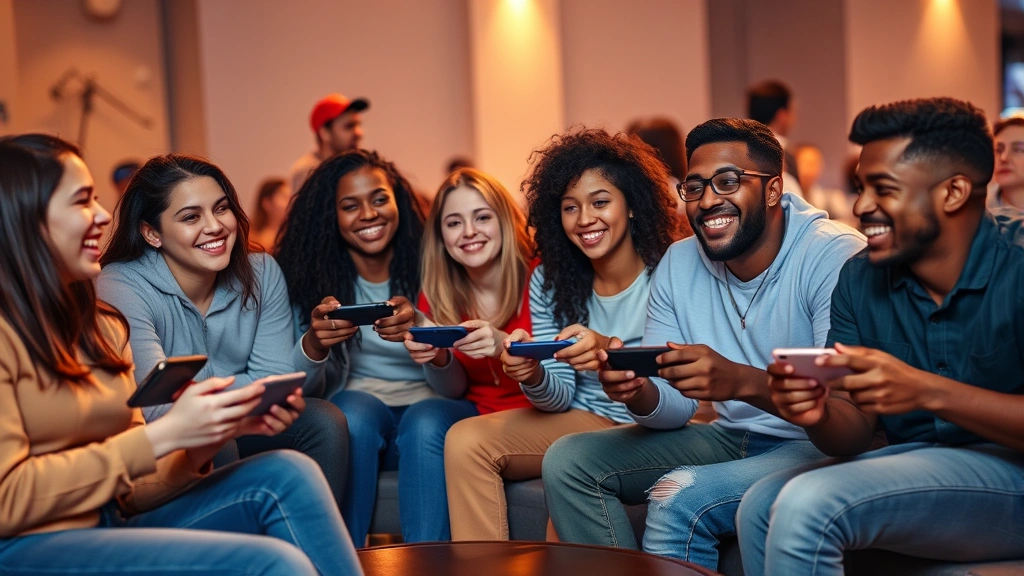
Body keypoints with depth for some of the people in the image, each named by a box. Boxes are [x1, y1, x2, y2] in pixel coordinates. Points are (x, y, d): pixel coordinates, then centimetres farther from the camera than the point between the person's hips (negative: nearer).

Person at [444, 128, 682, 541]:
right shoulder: (550, 281, 2)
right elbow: (559, 397, 2)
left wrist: (610, 351, -37)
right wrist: (533, 376, -22)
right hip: (582, 421, 5)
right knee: (465, 440, -14)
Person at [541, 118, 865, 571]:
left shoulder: (835, 257, -18)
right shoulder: (678, 264, 3)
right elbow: (675, 409, 3)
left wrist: (742, 381, -42)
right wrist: (638, 392, -21)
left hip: (821, 447, -7)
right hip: (730, 439, 7)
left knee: (679, 498, -31)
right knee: (569, 461, -7)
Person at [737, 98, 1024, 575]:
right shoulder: (860, 280, 3)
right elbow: (854, 433, 2)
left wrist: (927, 391, -33)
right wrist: (819, 415, -21)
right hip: (916, 465, 6)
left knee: (807, 504, -24)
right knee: (762, 505, -20)